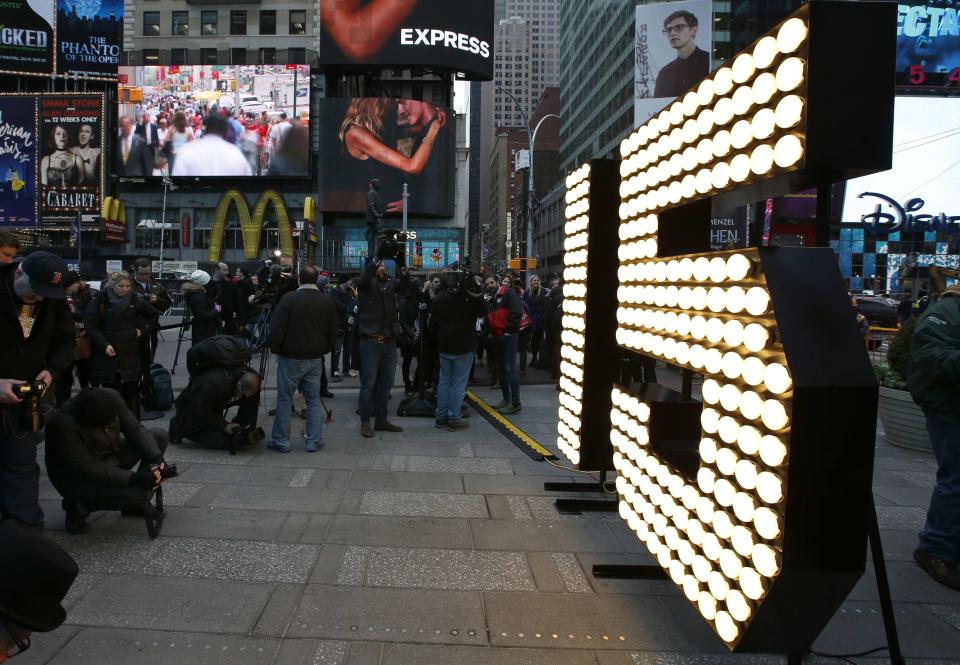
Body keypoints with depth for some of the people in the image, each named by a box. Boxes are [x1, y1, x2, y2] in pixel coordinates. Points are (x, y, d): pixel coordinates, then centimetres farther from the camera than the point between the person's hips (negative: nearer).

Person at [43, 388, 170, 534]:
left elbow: (135, 429, -11)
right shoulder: (63, 425, -33)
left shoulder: (111, 397, -16)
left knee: (160, 436, -8)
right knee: (136, 495, -29)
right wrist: (133, 478, -37)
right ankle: (80, 505, -3)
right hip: (77, 478, -7)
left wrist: (156, 457, -27)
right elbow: (88, 467, -32)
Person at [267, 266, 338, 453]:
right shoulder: (327, 302, 2)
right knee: (314, 399, 11)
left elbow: (276, 329, -12)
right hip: (315, 359, 4)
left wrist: (276, 350, 3)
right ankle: (314, 441, 11)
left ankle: (281, 441, 11)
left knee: (284, 399, 6)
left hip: (291, 358, -3)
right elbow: (333, 333, 6)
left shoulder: (289, 299, -11)